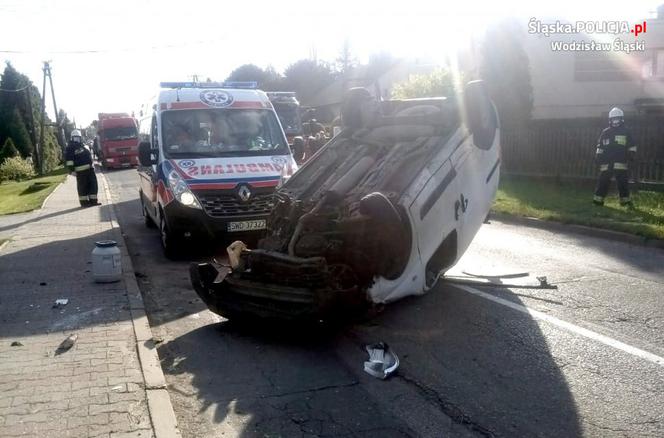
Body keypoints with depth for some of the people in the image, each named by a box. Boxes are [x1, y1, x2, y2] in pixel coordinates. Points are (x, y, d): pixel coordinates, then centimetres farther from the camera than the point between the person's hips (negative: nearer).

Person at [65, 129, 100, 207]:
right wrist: (72, 170, -18)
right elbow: (69, 161, -11)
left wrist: (92, 164, 26)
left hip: (90, 168, 8)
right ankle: (84, 202, 4)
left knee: (93, 184, 7)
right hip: (80, 170, -7)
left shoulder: (83, 146, 20)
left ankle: (93, 200, 13)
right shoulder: (70, 148, -4)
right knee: (83, 186, -4)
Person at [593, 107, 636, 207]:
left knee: (622, 182, -4)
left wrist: (631, 155, 0)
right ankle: (598, 199, 5)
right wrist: (598, 157, 9)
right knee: (603, 181, 0)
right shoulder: (605, 132, 13)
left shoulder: (626, 131, 10)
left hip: (621, 162, -1)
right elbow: (600, 146, 16)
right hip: (606, 162, 1)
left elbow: (632, 146, 12)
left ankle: (625, 201, 3)